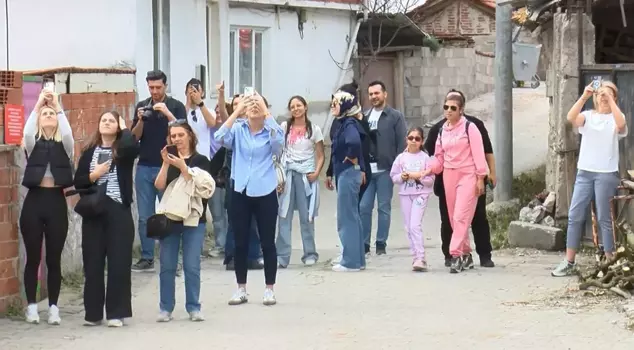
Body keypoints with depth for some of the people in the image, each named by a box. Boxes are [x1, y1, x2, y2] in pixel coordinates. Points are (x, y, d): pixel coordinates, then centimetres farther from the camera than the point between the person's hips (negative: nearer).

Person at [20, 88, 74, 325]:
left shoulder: (64, 145, 6)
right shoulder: (33, 143, 6)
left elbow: (68, 133, -17)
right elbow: (27, 132, -17)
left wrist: (57, 107, -14)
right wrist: (38, 105, -17)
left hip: (56, 201, 0)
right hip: (34, 200, 0)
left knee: (54, 258, 3)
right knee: (33, 257, 4)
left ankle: (53, 307, 9)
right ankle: (32, 306, 11)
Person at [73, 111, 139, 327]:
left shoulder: (123, 151, 3)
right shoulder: (89, 153, 11)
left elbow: (133, 147, -23)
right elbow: (78, 182, 8)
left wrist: (124, 129, -5)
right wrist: (94, 175, -10)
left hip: (118, 210, -3)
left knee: (119, 262, -3)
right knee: (93, 262, 4)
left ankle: (116, 313, 2)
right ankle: (93, 313, 11)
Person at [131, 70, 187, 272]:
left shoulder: (176, 106, 0)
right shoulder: (142, 106, 10)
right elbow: (135, 137, 8)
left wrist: (167, 113, -21)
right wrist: (141, 120, -11)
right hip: (144, 167, 3)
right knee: (145, 216, 3)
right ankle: (147, 258, 8)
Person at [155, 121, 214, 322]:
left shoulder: (200, 160, 2)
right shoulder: (170, 159, 11)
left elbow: (200, 186, -11)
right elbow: (159, 186, -1)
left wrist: (182, 166, -18)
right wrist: (165, 164, -12)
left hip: (193, 219, -3)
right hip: (169, 217, 3)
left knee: (191, 266, -5)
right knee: (167, 266, 1)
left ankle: (193, 308, 2)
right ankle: (166, 308, 6)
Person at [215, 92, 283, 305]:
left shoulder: (270, 131, 0)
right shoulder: (238, 129, 3)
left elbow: (279, 139, -22)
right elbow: (220, 138, -15)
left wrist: (266, 111, -21)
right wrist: (237, 111, -18)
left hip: (265, 193, -1)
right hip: (240, 192, 2)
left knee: (267, 243, 4)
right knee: (240, 243, 7)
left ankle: (269, 290, 14)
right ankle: (241, 290, 18)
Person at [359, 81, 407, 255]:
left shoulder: (395, 116, 2)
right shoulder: (365, 117, 14)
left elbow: (402, 143, -3)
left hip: (385, 170, -3)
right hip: (366, 169, 3)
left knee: (384, 207, 3)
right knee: (364, 207, 0)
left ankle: (381, 244, 8)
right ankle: (364, 243, 6)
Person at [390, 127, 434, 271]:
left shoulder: (425, 157, -1)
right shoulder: (401, 157, 6)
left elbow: (431, 180, -1)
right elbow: (393, 176, 8)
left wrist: (419, 176, -16)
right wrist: (402, 177, -11)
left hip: (420, 194, -4)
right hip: (405, 194, 4)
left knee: (415, 225, -15)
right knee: (409, 227, 5)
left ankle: (420, 258, -17)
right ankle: (416, 257, 14)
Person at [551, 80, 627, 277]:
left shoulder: (615, 118, 2)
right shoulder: (588, 116, 9)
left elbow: (621, 124, -22)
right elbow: (571, 118, -11)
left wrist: (610, 99, -20)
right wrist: (584, 97, -19)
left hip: (607, 174, -3)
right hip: (584, 172, 3)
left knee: (605, 219, -2)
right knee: (575, 216, 1)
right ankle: (569, 263, 5)